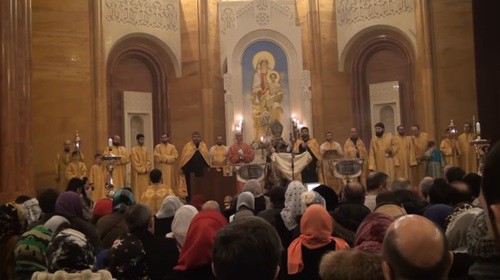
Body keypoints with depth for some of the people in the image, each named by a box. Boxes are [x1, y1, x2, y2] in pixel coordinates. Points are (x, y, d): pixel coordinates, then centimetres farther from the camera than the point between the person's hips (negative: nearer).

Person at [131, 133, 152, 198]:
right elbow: (135, 162, -11)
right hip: (137, 172, -5)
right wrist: (141, 170, -15)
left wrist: (146, 169, -7)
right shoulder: (134, 150, -5)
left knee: (145, 188, 5)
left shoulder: (145, 149, 12)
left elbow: (148, 160, 7)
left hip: (145, 172, 5)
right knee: (138, 188, -3)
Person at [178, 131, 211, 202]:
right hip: (190, 170, -2)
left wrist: (208, 168, 4)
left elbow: (208, 157, 9)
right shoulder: (187, 146, 1)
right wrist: (182, 168, -6)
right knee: (190, 186, 1)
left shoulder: (203, 146, 8)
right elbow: (183, 158, 0)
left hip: (201, 170, 2)